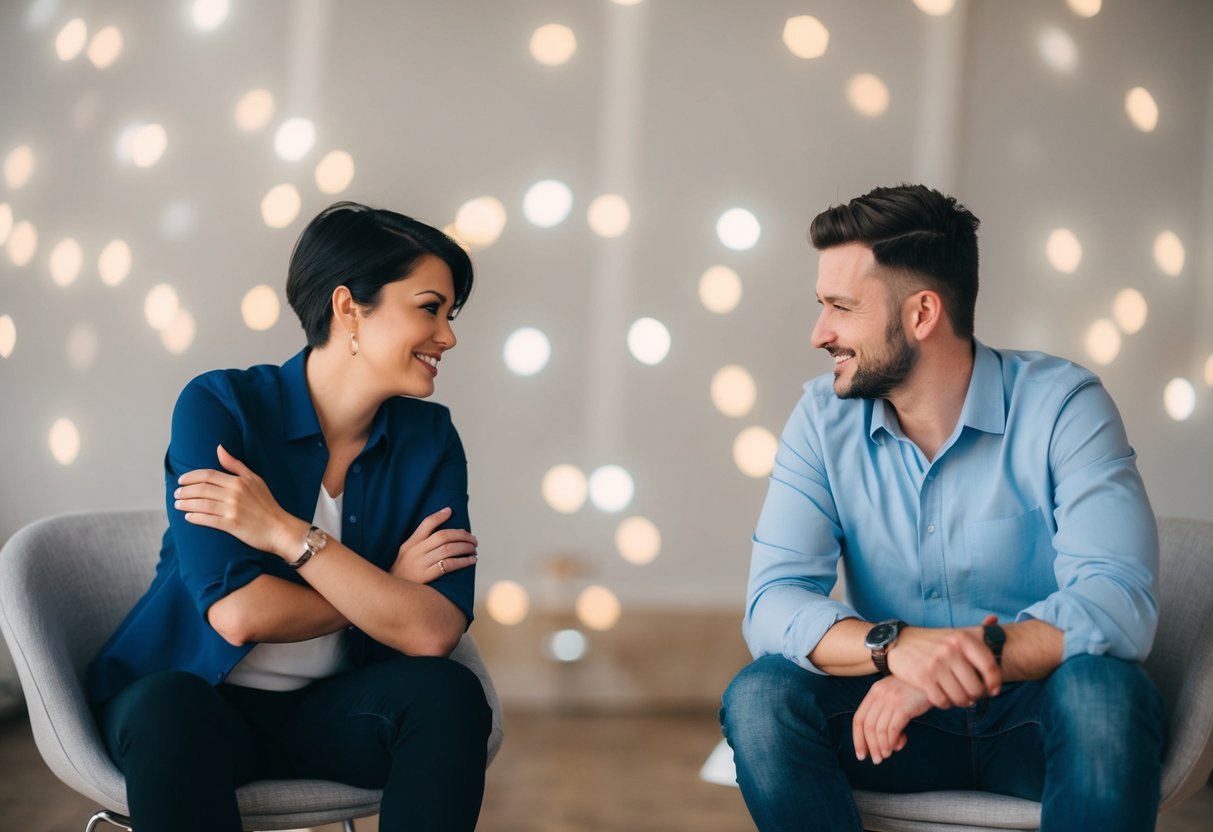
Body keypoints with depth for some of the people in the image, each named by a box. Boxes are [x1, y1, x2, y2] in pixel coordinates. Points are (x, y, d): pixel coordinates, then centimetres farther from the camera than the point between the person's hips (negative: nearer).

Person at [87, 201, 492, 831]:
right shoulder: (218, 406, -12)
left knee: (447, 693, -26)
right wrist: (388, 587, -13)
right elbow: (237, 613, -23)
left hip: (328, 709, 4)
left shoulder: (429, 439, -1)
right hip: (196, 693, -4)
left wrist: (285, 532, -21)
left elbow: (434, 632, -15)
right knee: (170, 713, -38)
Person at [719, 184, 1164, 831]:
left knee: (1103, 692, -35)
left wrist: (955, 668, -37)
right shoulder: (824, 419, -3)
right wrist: (894, 645, -33)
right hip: (895, 710, 2)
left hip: (1033, 717, -2)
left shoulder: (1061, 406, -12)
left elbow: (1119, 600, -23)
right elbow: (772, 602, -12)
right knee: (760, 698, -25)